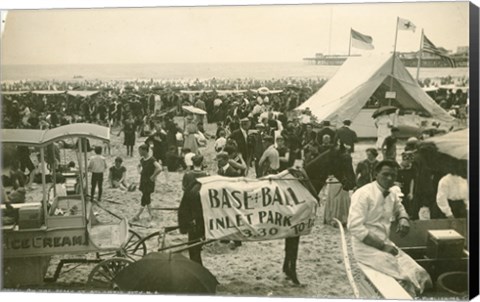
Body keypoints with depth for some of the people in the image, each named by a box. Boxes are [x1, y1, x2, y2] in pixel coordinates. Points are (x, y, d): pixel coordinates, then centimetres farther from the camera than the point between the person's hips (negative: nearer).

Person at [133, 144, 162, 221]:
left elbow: (159, 168, -31)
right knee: (147, 198, 11)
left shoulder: (152, 159, -18)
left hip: (149, 182, -8)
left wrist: (152, 176, -23)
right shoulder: (142, 159, 5)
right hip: (143, 180, 8)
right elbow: (139, 165, 30)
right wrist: (140, 171, 11)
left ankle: (138, 215, 0)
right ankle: (150, 214, 19)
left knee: (145, 198, -4)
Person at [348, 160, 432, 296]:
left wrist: (403, 219, 3)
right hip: (366, 246, -7)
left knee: (419, 275, -12)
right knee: (403, 276, -25)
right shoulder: (363, 194, -14)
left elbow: (399, 209, 28)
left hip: (385, 243, 7)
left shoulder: (393, 193, 6)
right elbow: (355, 226, -20)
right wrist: (382, 245, -20)